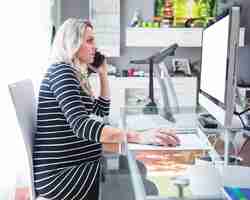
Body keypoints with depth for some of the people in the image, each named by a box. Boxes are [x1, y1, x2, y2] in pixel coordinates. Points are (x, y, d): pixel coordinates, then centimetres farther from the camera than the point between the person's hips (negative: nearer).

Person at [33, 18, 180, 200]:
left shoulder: (74, 74, 14)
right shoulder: (61, 71, -16)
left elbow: (102, 111, 24)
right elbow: (81, 125, -30)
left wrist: (103, 74, 13)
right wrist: (139, 137, -38)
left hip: (75, 165, 9)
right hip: (59, 174, -9)